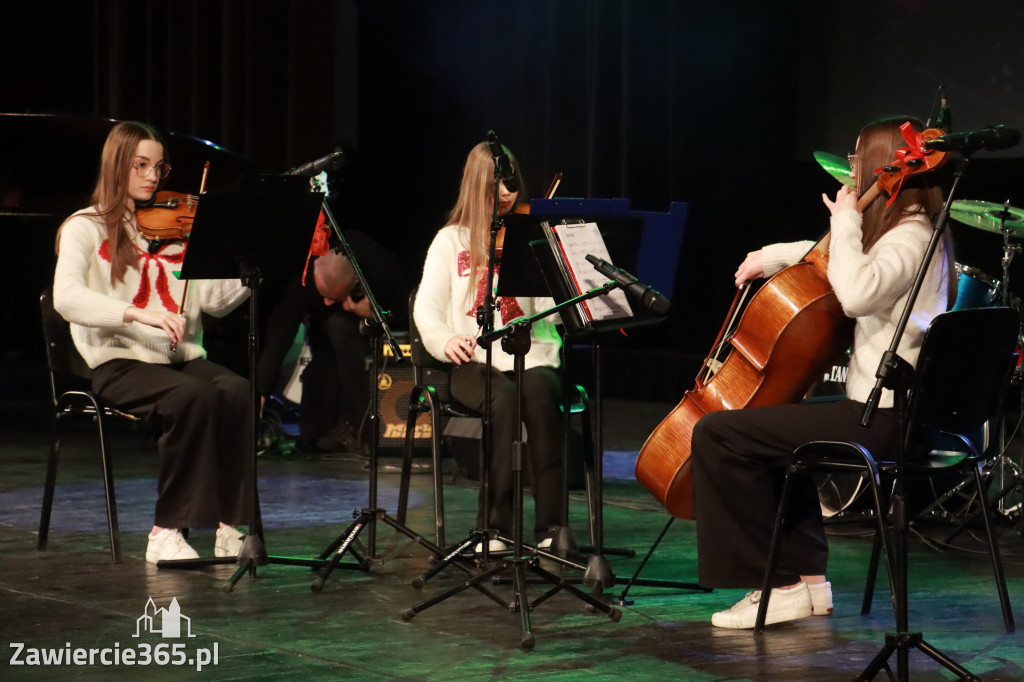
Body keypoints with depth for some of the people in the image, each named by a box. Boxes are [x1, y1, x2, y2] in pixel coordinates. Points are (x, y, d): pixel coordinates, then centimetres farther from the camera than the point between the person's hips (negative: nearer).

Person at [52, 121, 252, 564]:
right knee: (195, 398, -32)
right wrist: (138, 314, -29)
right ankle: (167, 531, -22)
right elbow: (66, 298, -16)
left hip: (182, 358, 4)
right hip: (120, 362, -4)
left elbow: (216, 300, 7)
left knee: (236, 392, -27)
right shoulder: (87, 228, 4)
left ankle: (231, 526, -21)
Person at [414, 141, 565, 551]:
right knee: (504, 397, -34)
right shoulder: (452, 241, 11)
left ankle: (551, 524, -30)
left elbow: (552, 308, -3)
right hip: (474, 362, -1)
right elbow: (427, 307, 3)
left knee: (539, 390, -34)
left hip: (531, 356, 1)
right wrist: (445, 340, -18)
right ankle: (495, 524, -24)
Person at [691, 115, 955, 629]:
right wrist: (773, 257, 19)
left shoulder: (910, 236, -15)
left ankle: (777, 587, -10)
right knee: (777, 426, 35)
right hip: (884, 408, 11)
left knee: (718, 433, -15)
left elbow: (856, 293, -34)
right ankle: (808, 577, 28)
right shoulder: (905, 231, 17)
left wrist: (846, 222, -19)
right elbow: (830, 258, 34)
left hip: (882, 417, -11)